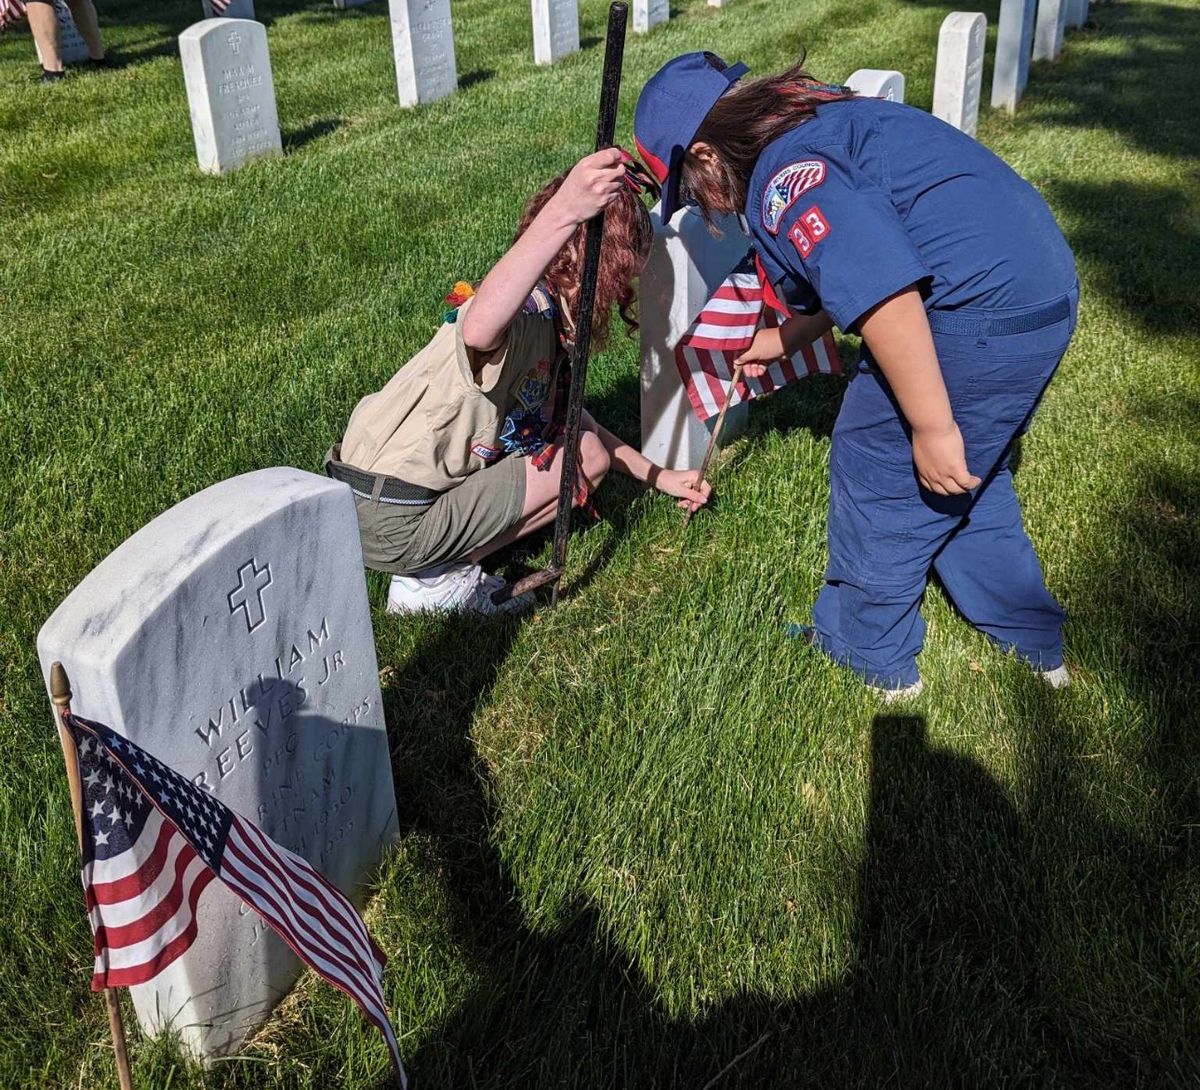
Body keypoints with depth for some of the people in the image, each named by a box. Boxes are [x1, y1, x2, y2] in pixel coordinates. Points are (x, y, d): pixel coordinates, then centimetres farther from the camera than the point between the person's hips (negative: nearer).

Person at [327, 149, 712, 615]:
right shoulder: (524, 314, -22)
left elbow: (570, 417, 21)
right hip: (392, 527, -9)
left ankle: (436, 563, 10)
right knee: (586, 459, -3)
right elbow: (479, 329, -48)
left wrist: (657, 475, 25)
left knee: (582, 443, 18)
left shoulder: (555, 323, 8)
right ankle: (435, 578, -2)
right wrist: (562, 213, -57)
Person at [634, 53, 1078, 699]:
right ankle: (1033, 642, 38)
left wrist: (933, 428, -24)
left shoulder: (783, 175, -17)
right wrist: (786, 338, 41)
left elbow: (883, 294, -29)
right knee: (966, 478, 25)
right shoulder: (815, 125, 18)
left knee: (877, 468, 8)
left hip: (979, 321, -10)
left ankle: (870, 654, 26)